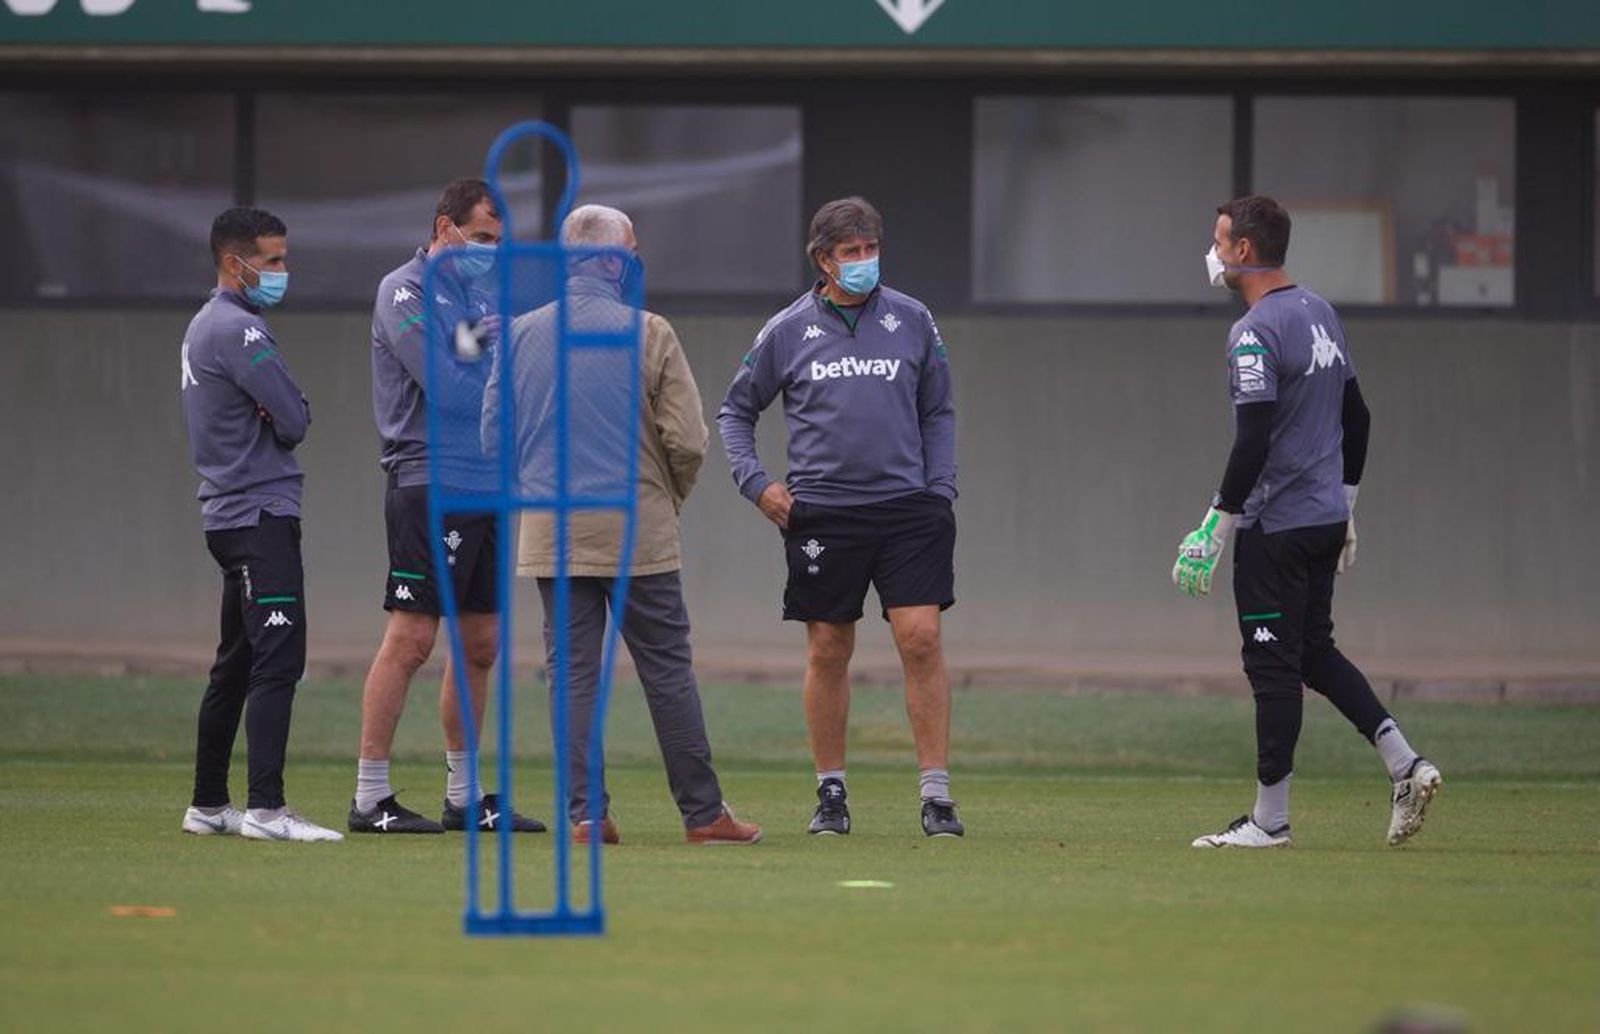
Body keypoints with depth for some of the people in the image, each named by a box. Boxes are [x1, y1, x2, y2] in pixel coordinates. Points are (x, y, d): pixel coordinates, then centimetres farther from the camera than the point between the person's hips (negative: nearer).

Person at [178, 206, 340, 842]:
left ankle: (208, 804, 20)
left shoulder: (204, 327, 19)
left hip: (228, 514, 11)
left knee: (236, 665, 15)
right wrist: (282, 416, 4)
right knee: (279, 659, -16)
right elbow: (295, 420, -17)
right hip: (261, 514, -11)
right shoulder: (238, 329, -13)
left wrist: (274, 414, -5)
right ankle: (265, 808, -23)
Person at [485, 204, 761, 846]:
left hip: (551, 532, 3)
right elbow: (687, 439, -8)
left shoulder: (523, 335, 4)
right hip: (638, 530, -3)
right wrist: (669, 500, 11)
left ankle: (586, 812, 1)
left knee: (572, 672, 6)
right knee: (668, 671, 2)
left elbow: (493, 432, 8)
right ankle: (702, 813, 5)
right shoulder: (649, 335, -6)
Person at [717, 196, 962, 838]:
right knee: (828, 652, 4)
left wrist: (941, 490, 5)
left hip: (906, 506, 0)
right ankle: (830, 792, 16)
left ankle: (936, 795, -7)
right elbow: (736, 409, 15)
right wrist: (755, 482, 2)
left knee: (920, 640, -10)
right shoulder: (788, 331, 4)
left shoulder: (911, 320, 7)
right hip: (820, 514, 0)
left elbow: (938, 411, 16)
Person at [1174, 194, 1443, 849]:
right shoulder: (1322, 315, 12)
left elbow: (1253, 444, -22)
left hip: (1275, 525, -9)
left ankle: (1269, 819, 1)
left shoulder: (1255, 332, -16)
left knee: (1273, 665, -3)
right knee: (1314, 651, 18)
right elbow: (1357, 418, 19)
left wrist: (1214, 531, -18)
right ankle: (1405, 764, 7)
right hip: (1326, 518, 9)